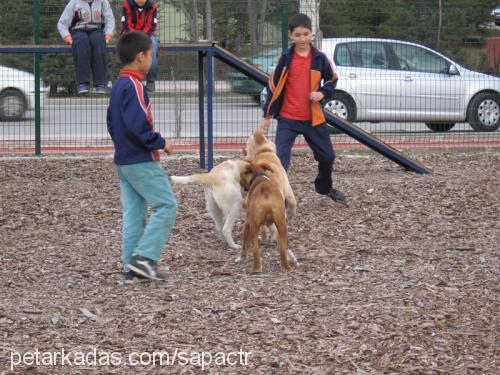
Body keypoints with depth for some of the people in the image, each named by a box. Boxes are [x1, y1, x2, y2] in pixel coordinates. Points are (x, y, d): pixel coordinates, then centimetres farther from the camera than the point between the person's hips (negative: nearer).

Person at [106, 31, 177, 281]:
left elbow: (112, 122, 20)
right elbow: (137, 126, -25)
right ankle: (144, 256, -11)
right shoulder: (134, 86, -17)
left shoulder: (118, 85, 13)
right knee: (166, 206, -6)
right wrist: (160, 143, -14)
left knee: (133, 212, 10)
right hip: (142, 161, -10)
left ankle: (131, 265, 10)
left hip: (123, 160, 10)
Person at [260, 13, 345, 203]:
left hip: (313, 118, 2)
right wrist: (267, 116, 3)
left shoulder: (319, 58, -1)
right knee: (281, 158, -15)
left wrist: (323, 93, -8)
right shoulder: (286, 59, -3)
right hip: (287, 119, -2)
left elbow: (332, 79, 13)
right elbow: (274, 86, 2)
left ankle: (325, 187, 42)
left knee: (327, 156, 14)